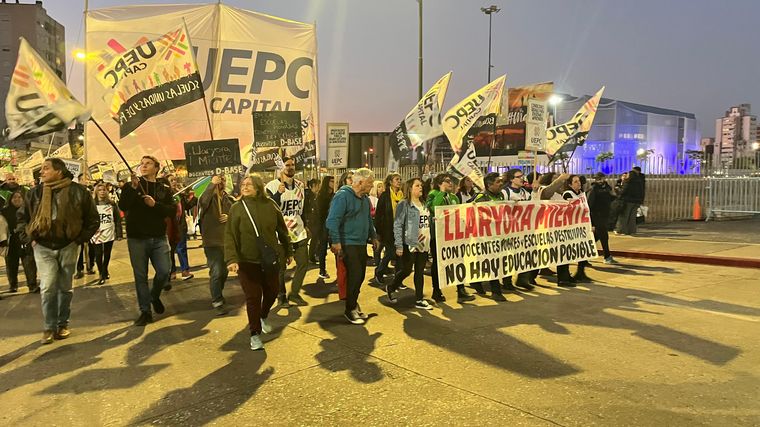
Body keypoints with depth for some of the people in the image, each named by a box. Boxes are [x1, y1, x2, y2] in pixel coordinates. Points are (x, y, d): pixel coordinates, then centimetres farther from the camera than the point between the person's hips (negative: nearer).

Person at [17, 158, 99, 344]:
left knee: (65, 287, 9)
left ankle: (63, 324, 24)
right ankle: (50, 327, 5)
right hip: (43, 248, 1)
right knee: (48, 287, -8)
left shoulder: (78, 191, -7)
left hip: (67, 247, -1)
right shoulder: (35, 193, 1)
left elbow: (93, 220, 1)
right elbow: (21, 216, 15)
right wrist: (29, 239, 5)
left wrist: (79, 240, -4)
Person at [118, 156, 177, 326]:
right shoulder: (131, 186, 5)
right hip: (137, 238, -1)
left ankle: (155, 296, 26)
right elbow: (122, 206, -10)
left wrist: (155, 204, -16)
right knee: (140, 276, 3)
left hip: (159, 238, 1)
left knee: (164, 271, -5)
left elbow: (173, 210, -2)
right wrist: (133, 188, -22)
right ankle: (145, 311, 12)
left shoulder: (164, 189, 9)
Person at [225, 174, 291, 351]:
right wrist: (231, 259, -23)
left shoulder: (270, 205, -2)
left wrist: (288, 251, 13)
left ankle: (263, 318, 45)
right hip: (247, 261, -3)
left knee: (272, 291, 16)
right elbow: (230, 236, -11)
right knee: (253, 297, -1)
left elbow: (282, 230, 8)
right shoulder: (237, 208, -7)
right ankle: (255, 334, 15)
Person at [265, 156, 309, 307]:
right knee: (281, 266, 3)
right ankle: (282, 296, 19)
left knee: (303, 262, 6)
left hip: (299, 232, 6)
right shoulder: (272, 186, -9)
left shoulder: (299, 185, 11)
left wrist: (304, 225, 20)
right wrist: (279, 193, -29)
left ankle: (294, 293, 20)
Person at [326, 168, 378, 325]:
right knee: (354, 276, -7)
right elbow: (333, 220, -19)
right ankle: (350, 309, 8)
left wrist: (373, 236, 25)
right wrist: (336, 242, -21)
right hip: (348, 244, -8)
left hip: (361, 244, 8)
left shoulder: (364, 198, 13)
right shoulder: (343, 195, -15)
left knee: (360, 276, 12)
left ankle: (354, 304, 29)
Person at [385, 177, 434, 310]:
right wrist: (399, 245, -17)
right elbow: (397, 225, -11)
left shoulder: (423, 205, 15)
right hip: (409, 244, -6)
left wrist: (429, 243, 13)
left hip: (423, 244, 6)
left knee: (420, 272, 8)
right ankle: (391, 288, 26)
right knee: (406, 270, 1)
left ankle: (419, 300, 16)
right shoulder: (404, 204, -7)